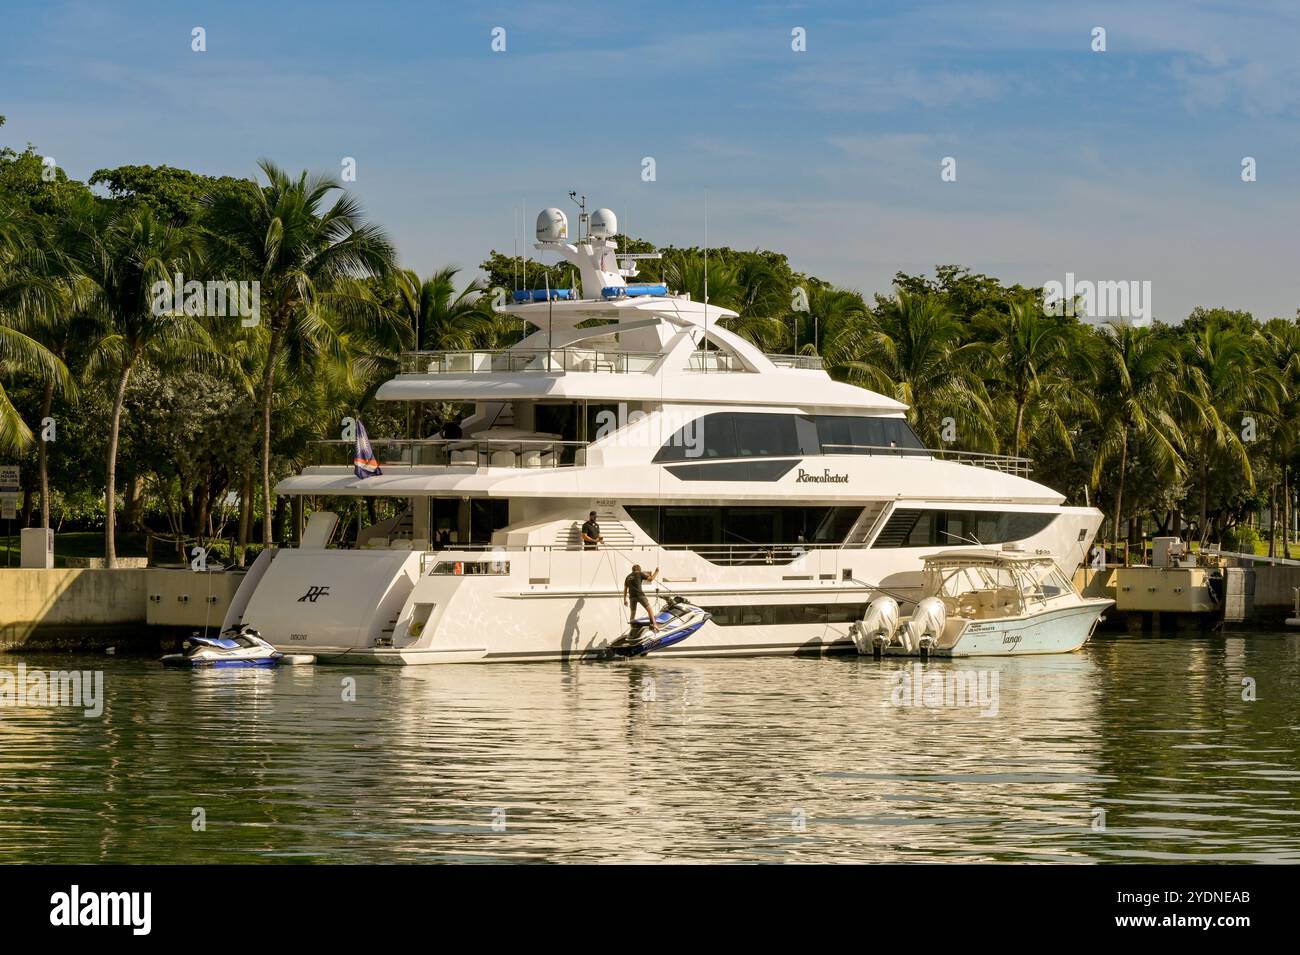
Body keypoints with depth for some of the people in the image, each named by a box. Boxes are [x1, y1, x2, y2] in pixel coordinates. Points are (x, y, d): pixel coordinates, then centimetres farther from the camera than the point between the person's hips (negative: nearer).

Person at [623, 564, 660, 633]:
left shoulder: (628, 577, 21)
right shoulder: (640, 574, 6)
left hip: (632, 596, 5)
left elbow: (625, 589, 19)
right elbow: (650, 578, 1)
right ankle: (653, 624, -23)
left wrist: (625, 599, 22)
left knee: (633, 613, 14)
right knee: (649, 609, -4)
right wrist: (656, 572, 16)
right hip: (640, 595, -5)